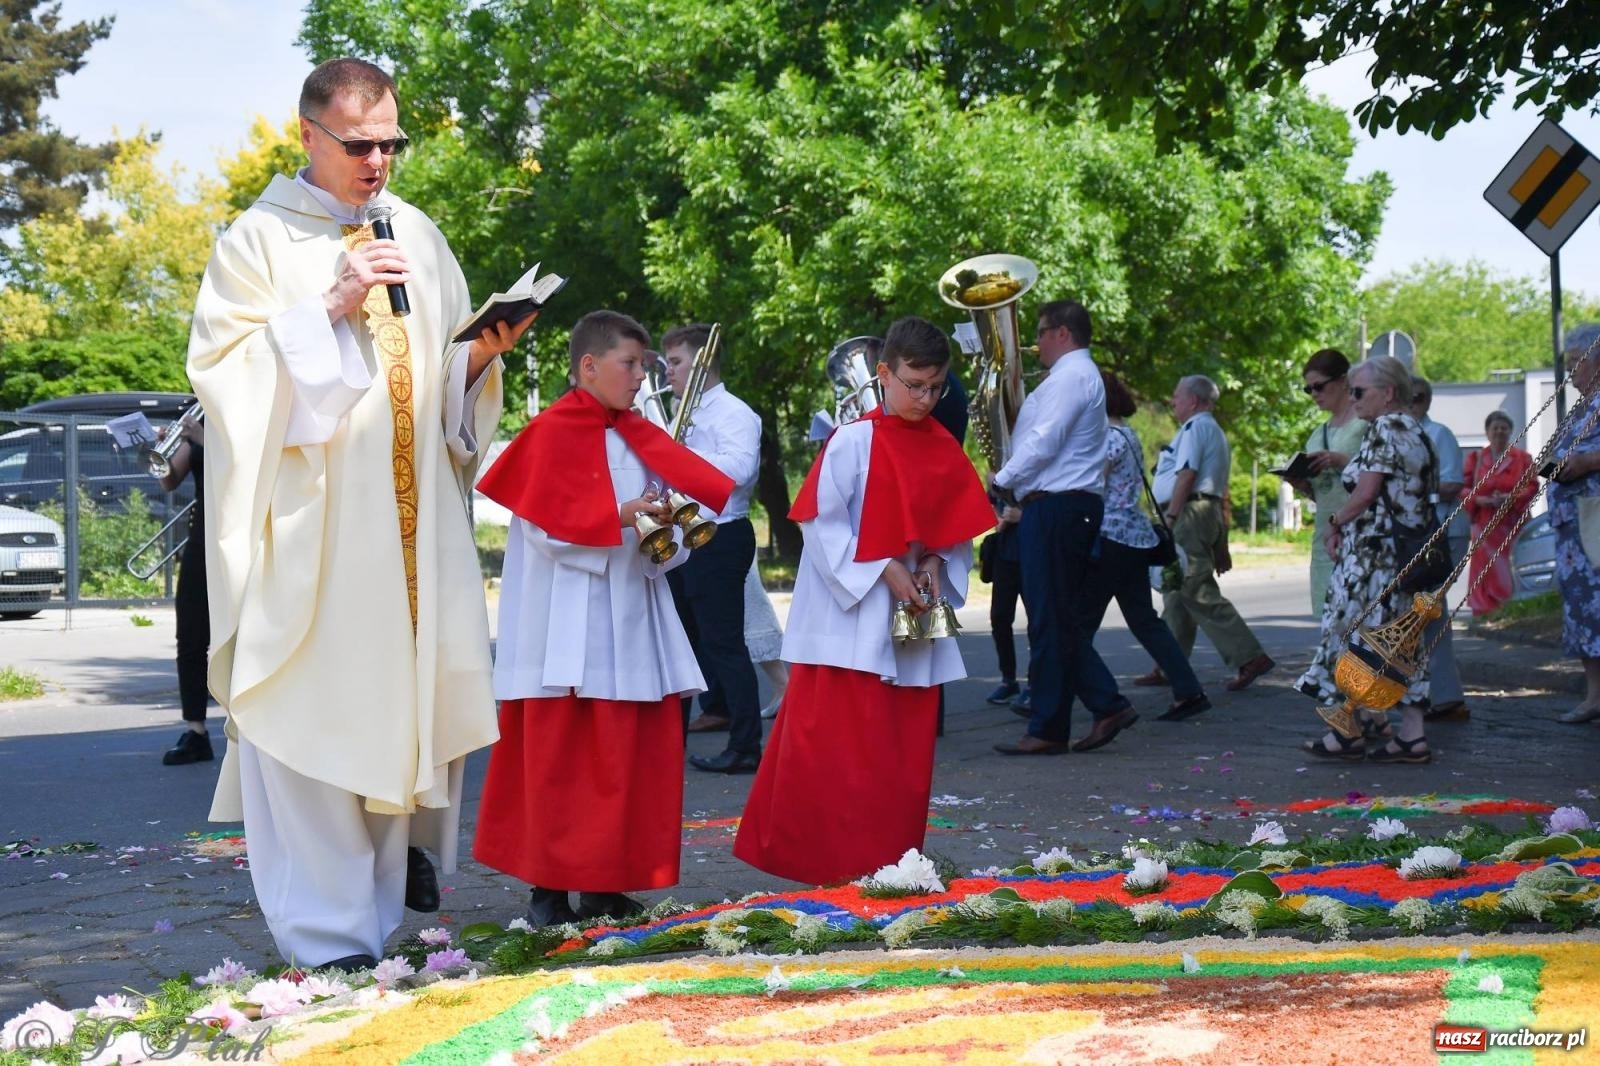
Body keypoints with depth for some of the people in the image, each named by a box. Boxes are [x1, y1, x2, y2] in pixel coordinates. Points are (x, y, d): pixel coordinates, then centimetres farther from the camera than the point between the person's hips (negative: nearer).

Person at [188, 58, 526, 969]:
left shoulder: (419, 236, 14)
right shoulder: (260, 239, 0)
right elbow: (222, 363, -9)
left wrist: (481, 356, -4)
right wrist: (331, 306, -16)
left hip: (413, 513, 5)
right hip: (311, 513, -5)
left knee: (418, 684, 6)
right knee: (314, 708, -5)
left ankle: (402, 841, 30)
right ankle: (328, 928, 1)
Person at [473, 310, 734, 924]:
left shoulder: (639, 439, 15)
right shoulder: (554, 432, -5)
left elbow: (661, 517, 14)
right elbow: (547, 526, -13)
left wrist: (665, 533, -8)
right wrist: (620, 517, -20)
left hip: (630, 616, 7)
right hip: (570, 626, -7)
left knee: (635, 752, 5)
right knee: (561, 757, -4)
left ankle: (606, 884, 13)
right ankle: (549, 890, 1)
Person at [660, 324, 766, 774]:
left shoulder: (734, 414, -12)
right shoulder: (685, 416, 17)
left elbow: (739, 468, -29)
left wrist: (680, 453, -26)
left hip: (719, 539, -10)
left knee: (723, 643, -10)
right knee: (681, 637, 17)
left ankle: (746, 747, -8)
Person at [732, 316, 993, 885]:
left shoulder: (944, 449, 7)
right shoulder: (854, 441, -11)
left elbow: (959, 526, 13)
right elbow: (822, 521, -13)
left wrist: (936, 564, -6)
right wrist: (883, 570, -17)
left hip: (915, 618, 6)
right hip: (852, 616, -6)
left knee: (909, 747, 9)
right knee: (846, 746, -5)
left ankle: (897, 855, 17)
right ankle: (847, 859, 1)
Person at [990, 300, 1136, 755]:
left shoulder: (1071, 376, -13)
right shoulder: (1077, 374, 22)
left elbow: (1044, 442, -19)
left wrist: (1002, 480, -9)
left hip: (1057, 507, -11)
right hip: (1071, 507, 11)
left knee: (1050, 620, -6)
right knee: (1061, 618, 13)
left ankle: (1047, 730, -2)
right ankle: (1108, 705, 12)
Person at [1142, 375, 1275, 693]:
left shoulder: (1195, 427, -5)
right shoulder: (1215, 432, 25)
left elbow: (1187, 475, -17)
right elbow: (1221, 492, 24)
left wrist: (1170, 518, -19)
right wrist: (1222, 544, 24)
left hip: (1188, 512, -11)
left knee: (1200, 594, -12)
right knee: (1176, 596, 12)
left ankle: (1249, 657, -16)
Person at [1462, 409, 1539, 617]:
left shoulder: (1522, 458, 9)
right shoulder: (1476, 459, 12)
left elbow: (1532, 487, 2)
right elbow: (1464, 488, 7)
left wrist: (1510, 498, -15)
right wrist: (1480, 500, -12)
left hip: (1513, 525, -1)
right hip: (1485, 526, 1)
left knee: (1510, 575, -7)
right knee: (1485, 574, -4)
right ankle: (1484, 614, -2)